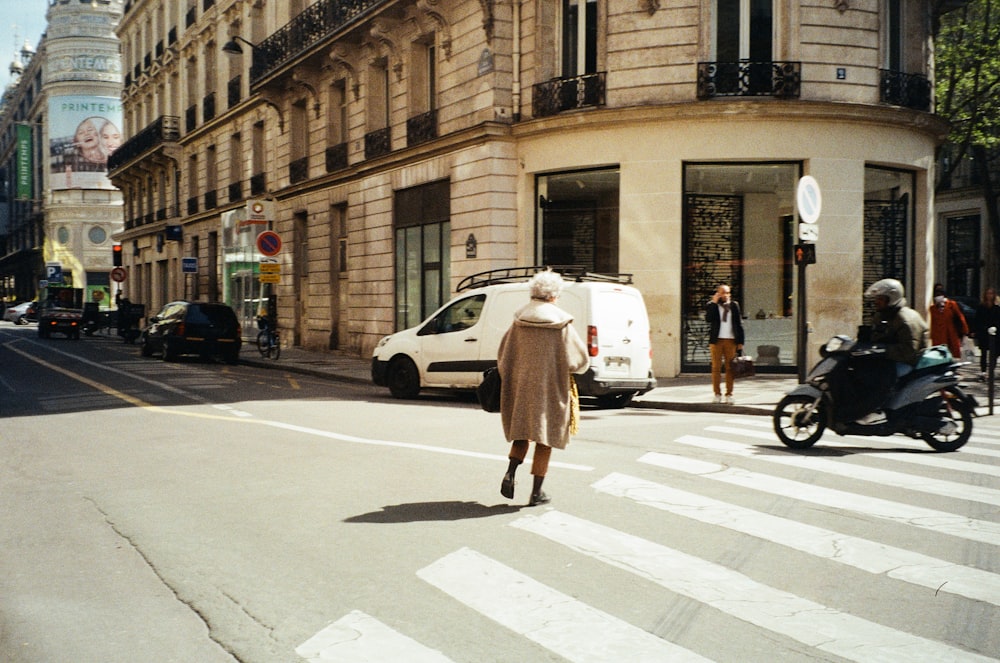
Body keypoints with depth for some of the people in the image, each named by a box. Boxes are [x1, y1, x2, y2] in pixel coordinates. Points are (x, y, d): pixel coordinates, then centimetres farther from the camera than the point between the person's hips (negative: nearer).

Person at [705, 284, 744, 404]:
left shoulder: (734, 305, 10)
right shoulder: (711, 306, 5)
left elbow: (739, 324, 9)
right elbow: (708, 319, -14)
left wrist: (740, 341, 3)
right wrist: (714, 303, -12)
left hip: (731, 340, 1)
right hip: (716, 340, -1)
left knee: (730, 368, 1)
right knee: (716, 368, -1)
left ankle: (729, 395, 5)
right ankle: (717, 394, 5)